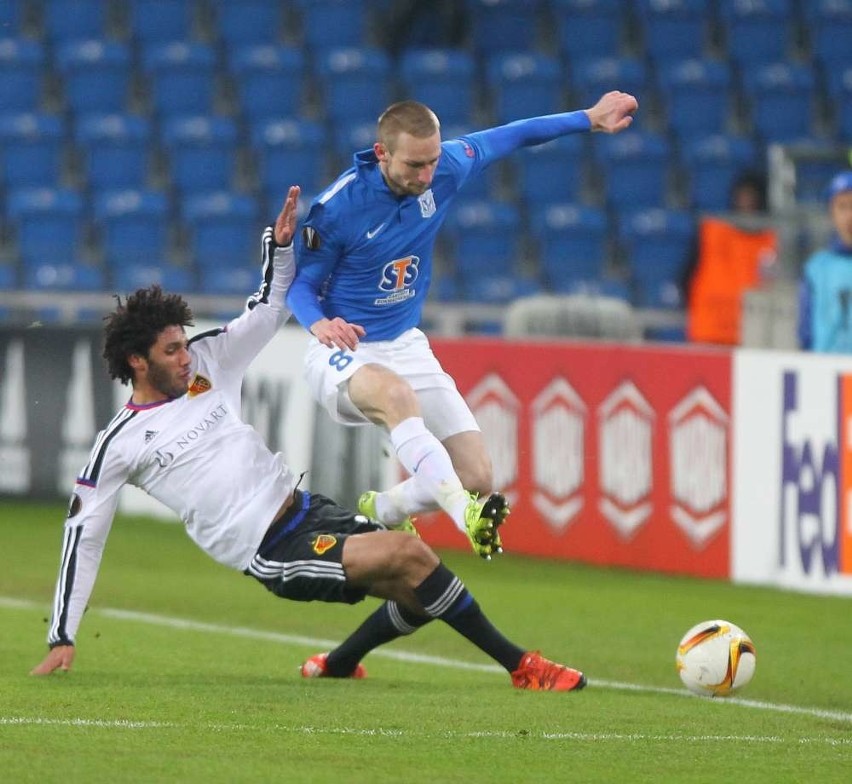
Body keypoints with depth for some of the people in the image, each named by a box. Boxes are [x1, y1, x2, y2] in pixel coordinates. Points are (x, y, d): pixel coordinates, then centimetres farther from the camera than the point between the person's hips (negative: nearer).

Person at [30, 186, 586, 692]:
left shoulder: (206, 365, 10)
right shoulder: (119, 445, -4)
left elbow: (270, 310, 20)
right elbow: (83, 535, 0)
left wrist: (281, 245, 2)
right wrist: (62, 638, -1)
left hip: (306, 509, 7)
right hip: (273, 554, -7)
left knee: (421, 589, -4)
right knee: (409, 554, -23)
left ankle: (336, 666, 20)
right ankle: (519, 665, -15)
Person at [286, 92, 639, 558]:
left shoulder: (446, 169, -8)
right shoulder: (337, 206, -20)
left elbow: (508, 137, 10)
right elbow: (300, 284, -9)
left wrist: (589, 119, 16)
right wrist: (318, 323, -32)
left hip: (406, 346, 6)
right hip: (343, 350, -6)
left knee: (477, 479, -7)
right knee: (396, 394, -42)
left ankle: (381, 511, 23)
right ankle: (468, 517, -54)